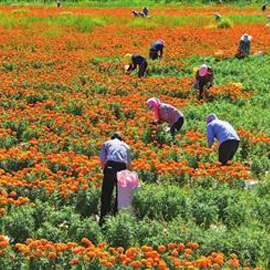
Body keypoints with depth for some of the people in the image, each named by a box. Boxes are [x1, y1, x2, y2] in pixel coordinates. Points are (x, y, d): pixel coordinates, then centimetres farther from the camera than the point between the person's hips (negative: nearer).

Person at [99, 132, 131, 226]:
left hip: (110, 166, -1)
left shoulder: (106, 143, 23)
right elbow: (129, 162, 19)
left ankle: (103, 220, -6)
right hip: (123, 167, 2)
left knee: (106, 194, 0)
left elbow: (102, 157, 9)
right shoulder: (125, 146, 28)